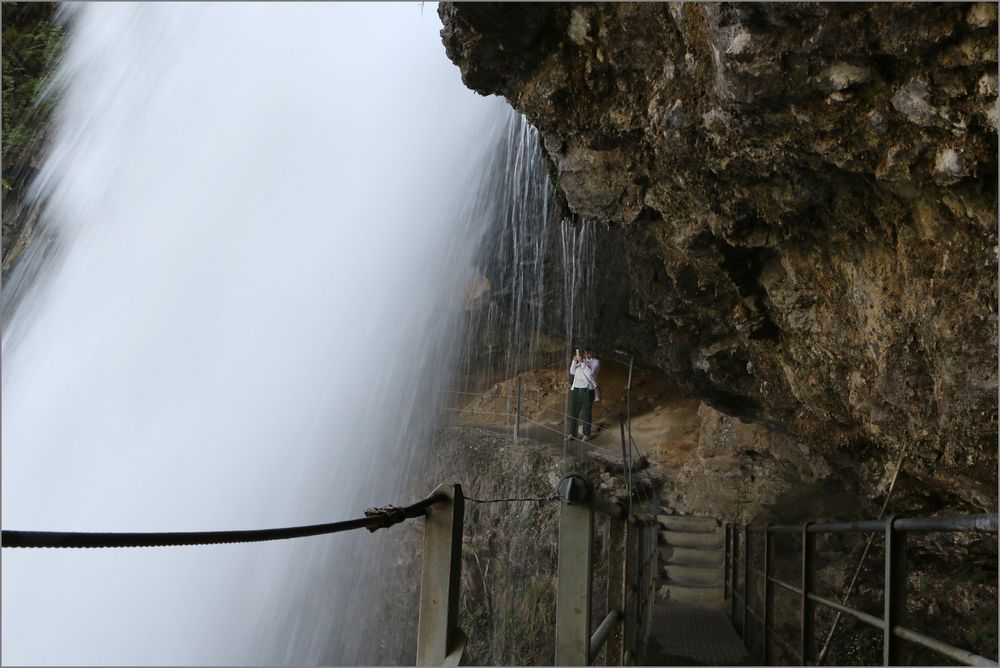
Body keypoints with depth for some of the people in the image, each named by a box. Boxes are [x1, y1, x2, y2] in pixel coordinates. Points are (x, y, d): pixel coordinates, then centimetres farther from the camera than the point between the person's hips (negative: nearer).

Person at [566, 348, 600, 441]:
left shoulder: (595, 362, 0)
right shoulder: (581, 361, 18)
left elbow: (590, 372, -17)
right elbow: (572, 372, 12)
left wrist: (582, 362, -17)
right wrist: (574, 361, -2)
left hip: (587, 390, -6)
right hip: (576, 388, 6)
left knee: (586, 412, -1)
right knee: (573, 411, 5)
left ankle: (586, 434, 9)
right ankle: (572, 433, 11)